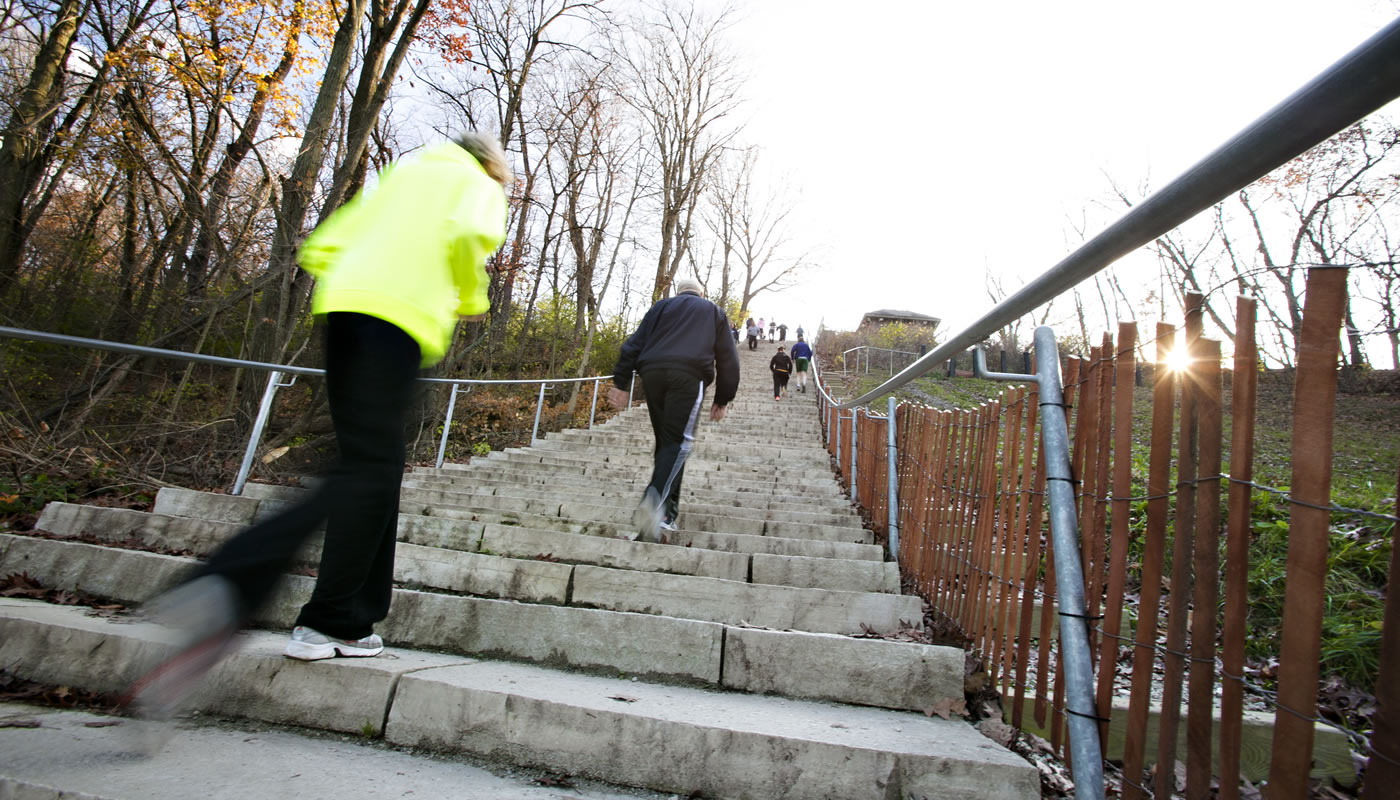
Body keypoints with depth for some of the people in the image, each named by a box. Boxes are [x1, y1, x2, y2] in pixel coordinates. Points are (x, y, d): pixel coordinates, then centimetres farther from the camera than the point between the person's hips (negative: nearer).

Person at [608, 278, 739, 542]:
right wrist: (722, 399, 20)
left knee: (664, 440, 12)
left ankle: (666, 509, 9)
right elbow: (727, 358, 18)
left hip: (652, 373, 3)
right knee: (677, 442, -9)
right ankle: (655, 499, -34)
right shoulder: (714, 312, 25)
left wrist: (620, 382, 9)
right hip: (688, 375, -3)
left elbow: (634, 344, 13)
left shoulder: (661, 307, 26)